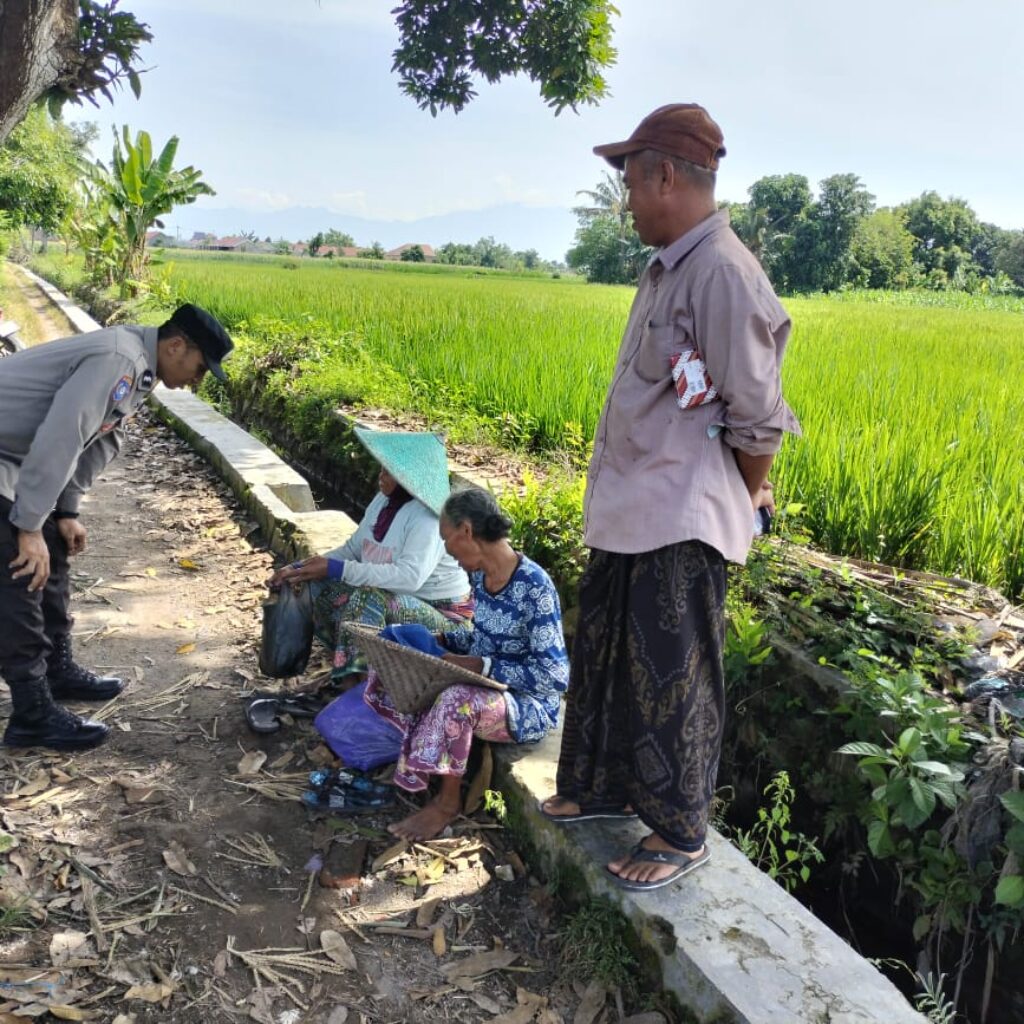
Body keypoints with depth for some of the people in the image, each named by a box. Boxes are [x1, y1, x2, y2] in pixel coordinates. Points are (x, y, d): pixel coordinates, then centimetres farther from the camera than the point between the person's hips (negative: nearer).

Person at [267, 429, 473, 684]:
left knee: (365, 598, -32)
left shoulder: (426, 516, -23)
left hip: (439, 612, -8)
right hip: (393, 598, 8)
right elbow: (353, 549, 9)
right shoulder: (383, 500, 2)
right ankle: (349, 666, -3)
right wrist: (299, 568, -5)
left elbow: (408, 576, -35)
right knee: (320, 585, -7)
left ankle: (353, 682, -21)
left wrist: (335, 568, -34)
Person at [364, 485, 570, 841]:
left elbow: (554, 676, -25)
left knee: (458, 698, -37)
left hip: (529, 707, -8)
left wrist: (479, 665, -27)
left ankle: (447, 801, -13)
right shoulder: (479, 574, 1)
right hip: (486, 686, 8)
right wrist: (439, 640, -2)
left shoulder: (534, 587, -24)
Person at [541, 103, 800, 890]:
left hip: (680, 524, -10)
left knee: (670, 681, 4)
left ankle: (680, 834, 25)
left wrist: (745, 501, -3)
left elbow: (760, 418, -17)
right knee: (603, 658, 21)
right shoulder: (667, 270, 11)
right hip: (628, 512, 10)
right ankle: (597, 789, 41)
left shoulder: (723, 273, -20)